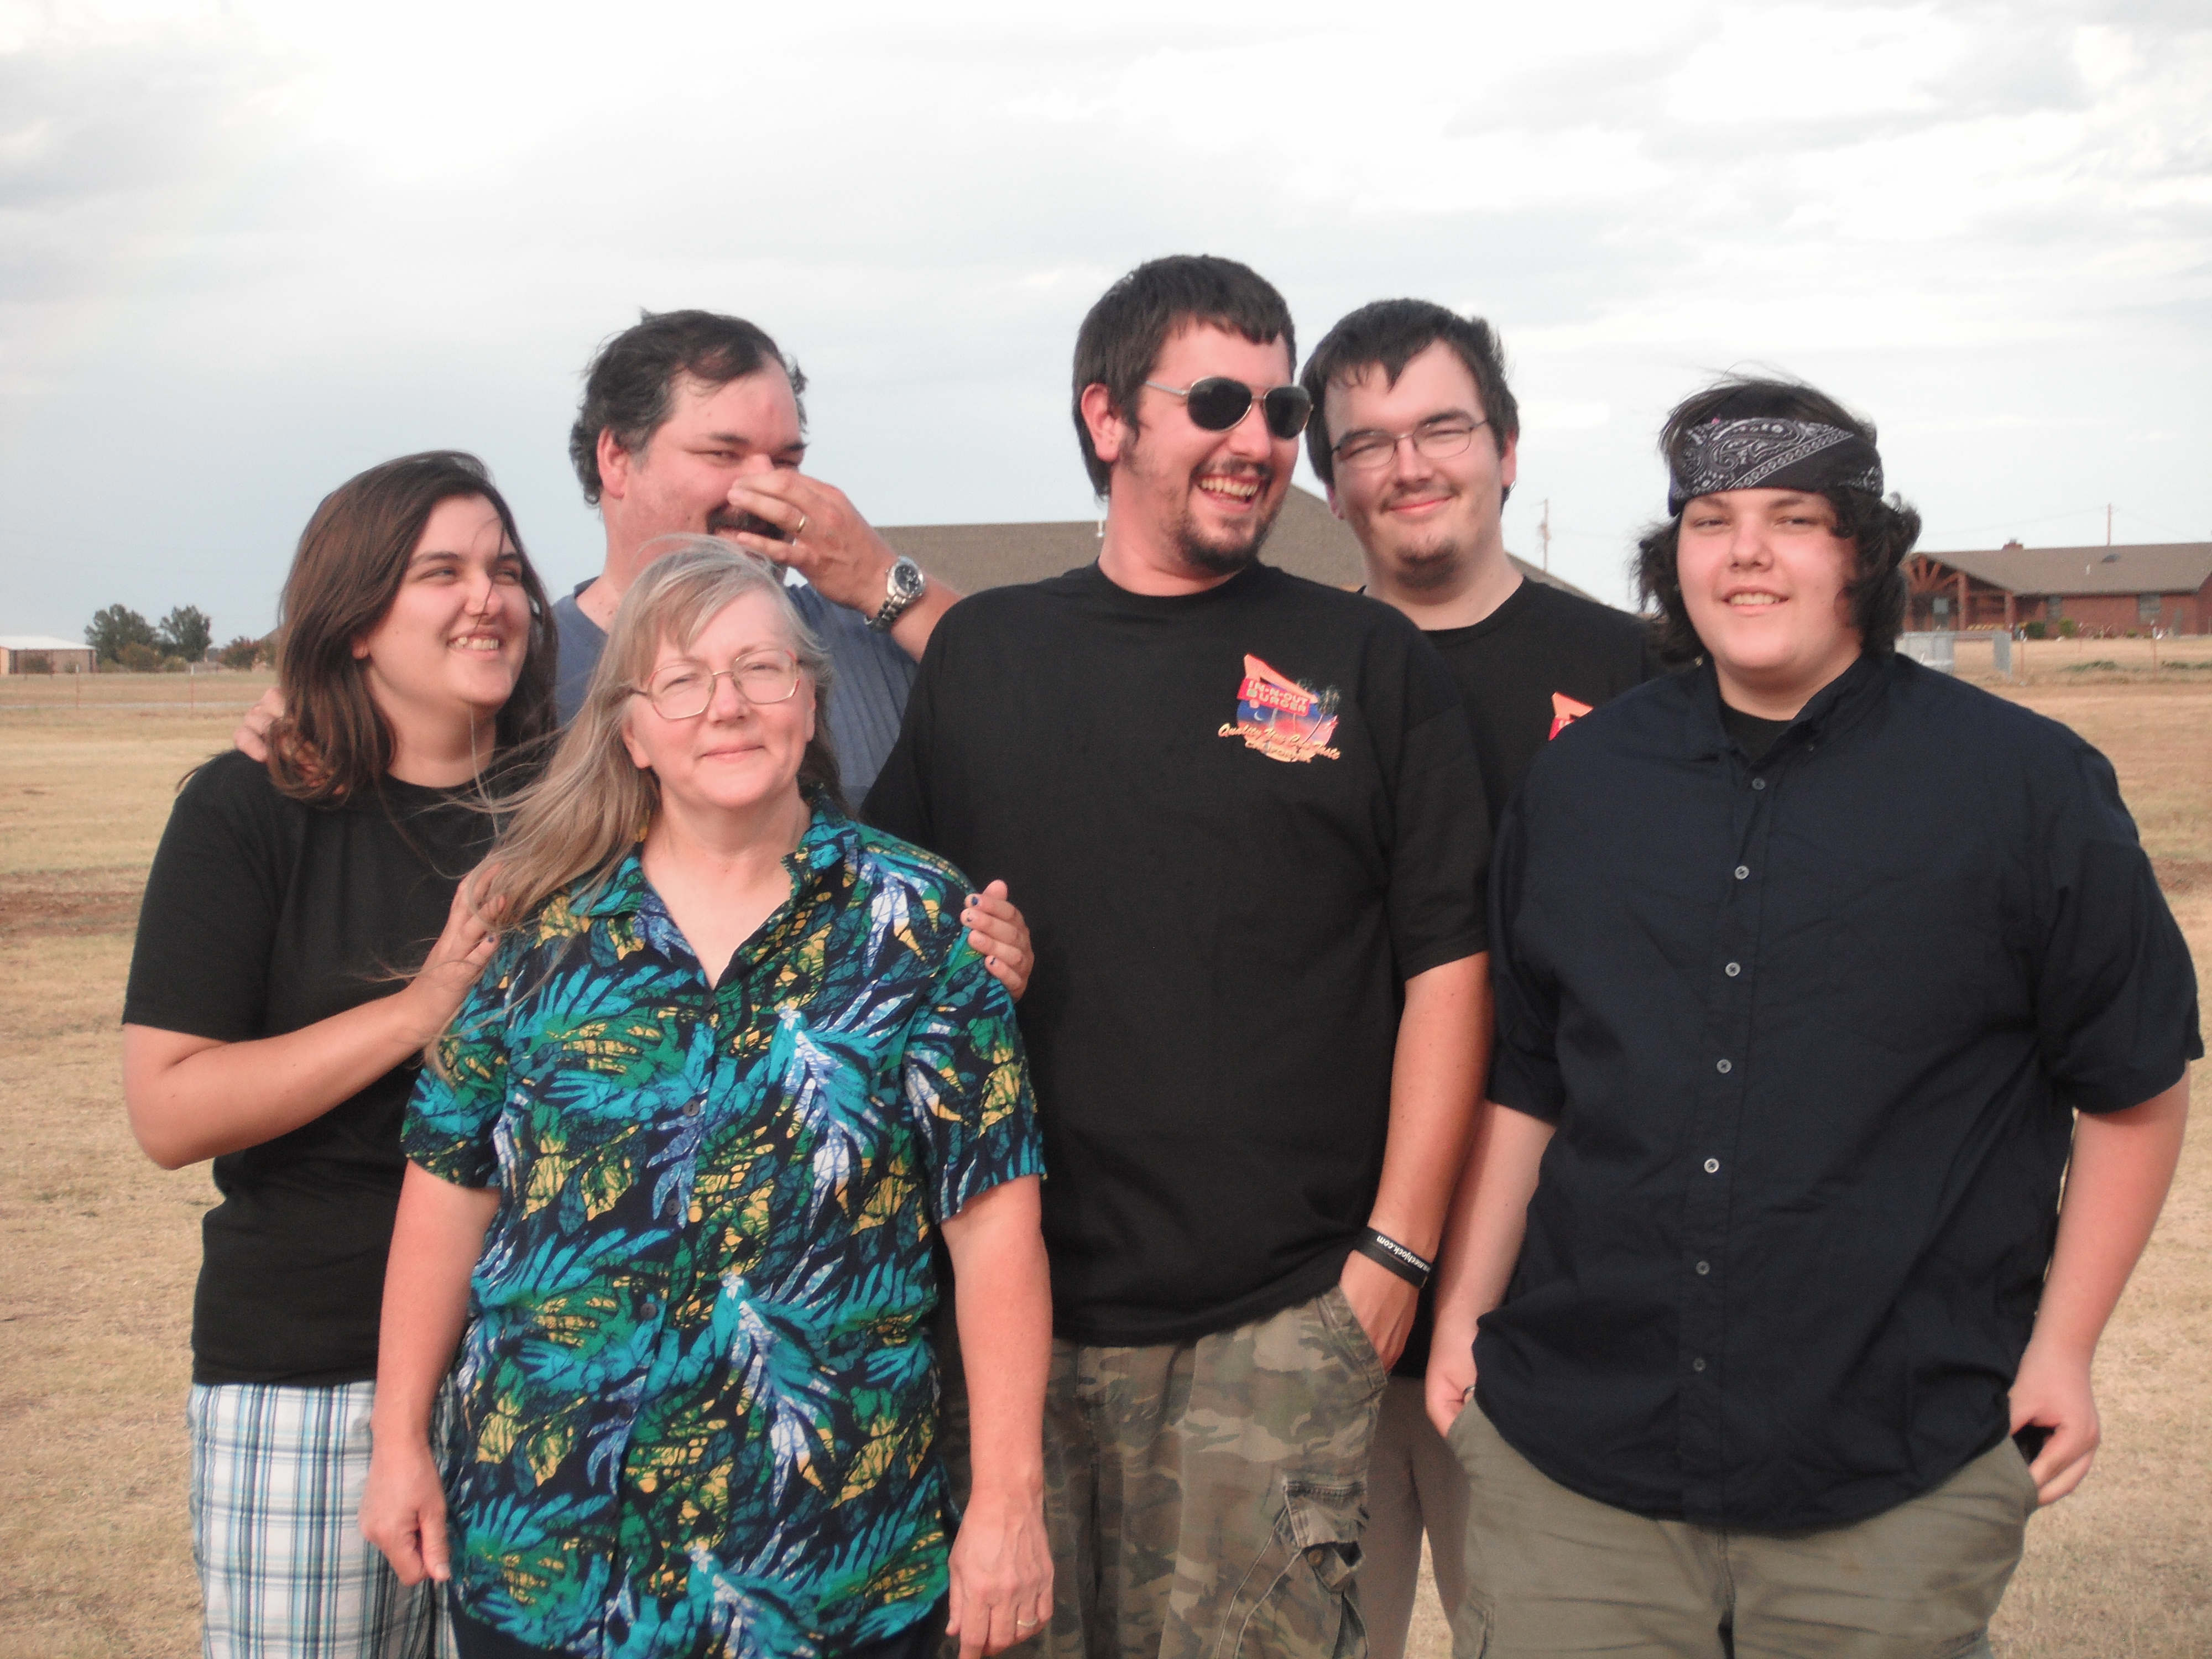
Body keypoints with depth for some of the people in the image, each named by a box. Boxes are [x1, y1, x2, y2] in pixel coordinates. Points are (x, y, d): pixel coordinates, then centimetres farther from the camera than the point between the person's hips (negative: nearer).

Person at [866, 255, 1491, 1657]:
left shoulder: (1369, 663, 3)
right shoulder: (978, 652, 9)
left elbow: (1447, 962, 1)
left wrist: (1396, 1249, -4)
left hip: (1279, 1319, -2)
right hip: (1015, 1304, 2)